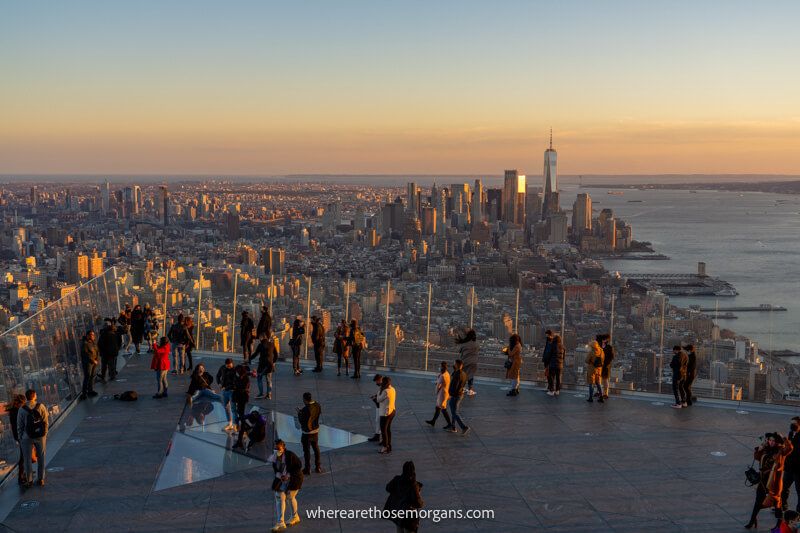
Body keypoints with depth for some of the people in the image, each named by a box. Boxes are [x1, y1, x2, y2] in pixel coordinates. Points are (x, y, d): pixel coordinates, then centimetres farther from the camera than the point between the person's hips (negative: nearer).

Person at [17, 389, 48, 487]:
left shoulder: (22, 409, -10)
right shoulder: (41, 407, -8)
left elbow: (19, 425, -4)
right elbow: (46, 422, -5)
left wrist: (21, 436, 8)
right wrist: (45, 433, 7)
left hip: (27, 437, -1)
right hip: (40, 436, 1)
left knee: (28, 459, 10)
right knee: (41, 458, 14)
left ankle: (29, 480, 14)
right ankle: (40, 479, 17)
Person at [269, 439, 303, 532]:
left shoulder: (290, 455, -22)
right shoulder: (274, 456, -5)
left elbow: (299, 466, -17)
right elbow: (275, 469, 8)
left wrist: (288, 475, -24)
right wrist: (279, 475, -13)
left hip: (293, 479, -5)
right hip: (281, 479, 5)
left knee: (290, 496, 2)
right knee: (279, 497, -4)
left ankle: (295, 517, 27)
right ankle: (280, 523, 0)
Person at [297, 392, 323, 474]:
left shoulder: (305, 409, -27)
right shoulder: (318, 406, -6)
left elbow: (301, 421, -21)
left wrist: (299, 413, -2)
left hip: (307, 433, -7)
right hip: (316, 430, 7)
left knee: (306, 451, 7)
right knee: (316, 449, 19)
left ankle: (307, 469, 17)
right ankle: (318, 467, 28)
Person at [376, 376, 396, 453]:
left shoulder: (386, 391, -24)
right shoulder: (392, 389, 5)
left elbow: (378, 400, -13)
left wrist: (380, 390, -9)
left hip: (386, 413, -9)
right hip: (392, 411, 9)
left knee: (383, 430, 2)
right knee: (388, 429, 19)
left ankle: (385, 448, 8)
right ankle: (389, 446, 27)